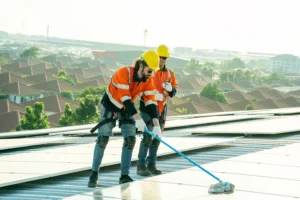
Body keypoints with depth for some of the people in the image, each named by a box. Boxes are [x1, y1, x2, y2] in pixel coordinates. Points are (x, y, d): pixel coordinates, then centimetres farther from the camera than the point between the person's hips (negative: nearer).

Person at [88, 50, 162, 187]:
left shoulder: (148, 80, -14)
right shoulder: (123, 73, -31)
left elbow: (151, 102, -18)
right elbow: (125, 99, -36)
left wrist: (156, 125, -29)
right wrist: (138, 118, -43)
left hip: (127, 109, 5)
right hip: (110, 106, -5)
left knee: (130, 140, -5)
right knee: (103, 139, -9)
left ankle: (124, 176, 3)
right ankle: (94, 174, 3)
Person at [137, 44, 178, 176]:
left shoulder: (169, 73, 9)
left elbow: (174, 91, 11)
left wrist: (170, 88, -12)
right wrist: (154, 95, -24)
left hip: (162, 109, 6)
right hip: (148, 107, -6)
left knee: (157, 137, 10)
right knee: (148, 137, -11)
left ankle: (151, 165, 18)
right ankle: (141, 165, -4)